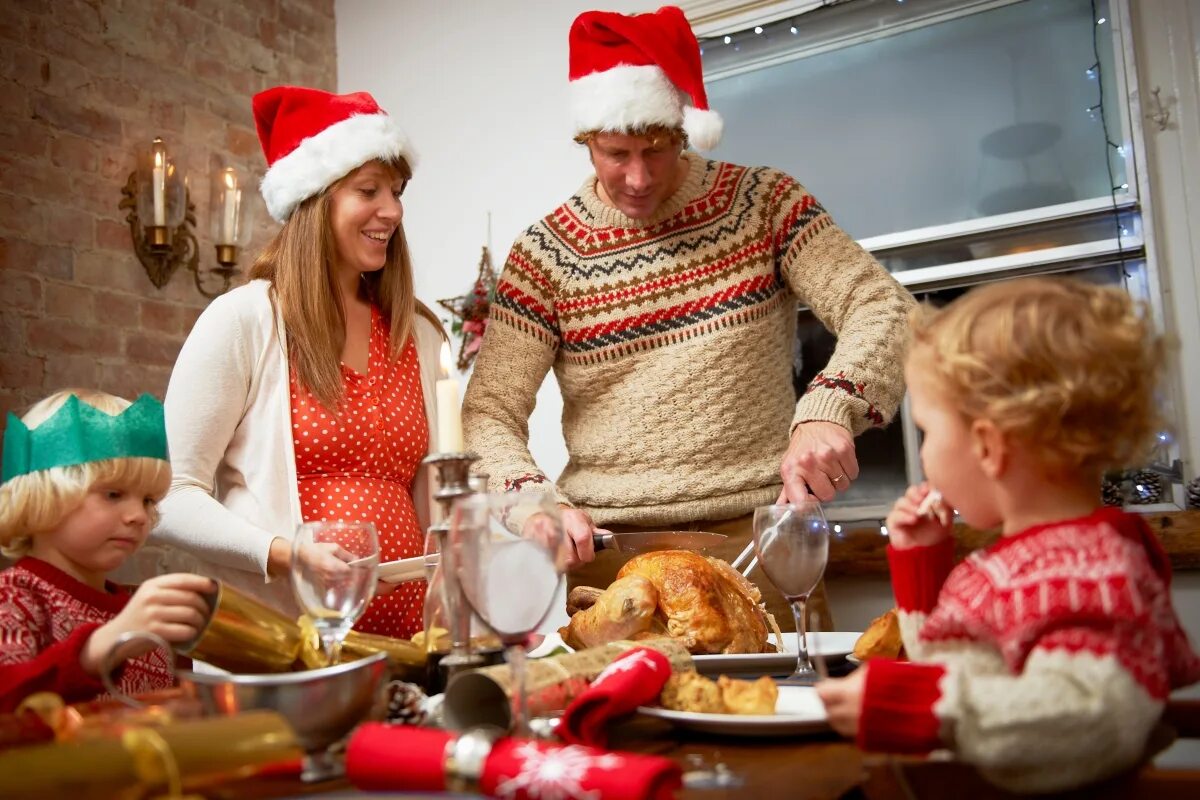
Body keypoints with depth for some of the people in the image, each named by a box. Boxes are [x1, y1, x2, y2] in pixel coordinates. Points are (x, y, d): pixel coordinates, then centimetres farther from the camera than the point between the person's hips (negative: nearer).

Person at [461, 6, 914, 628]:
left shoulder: (763, 202, 1)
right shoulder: (545, 254, 1)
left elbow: (880, 306, -8)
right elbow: (489, 411, 0)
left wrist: (829, 409, -28)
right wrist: (539, 500, -20)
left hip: (755, 531, 0)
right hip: (606, 549, 1)